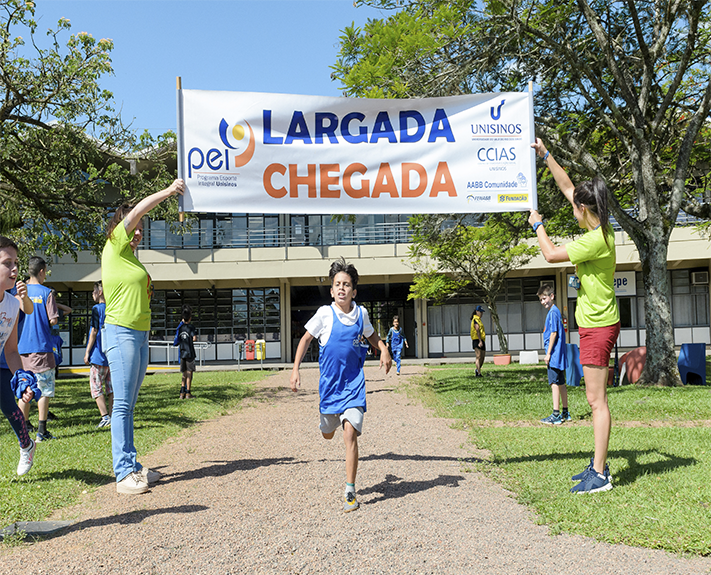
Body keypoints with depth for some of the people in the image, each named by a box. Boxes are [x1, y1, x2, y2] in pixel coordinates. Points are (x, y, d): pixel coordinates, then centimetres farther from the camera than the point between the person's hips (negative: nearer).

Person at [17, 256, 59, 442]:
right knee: (44, 390, 2)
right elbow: (53, 320, -9)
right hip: (41, 347, -4)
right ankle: (41, 431, 1)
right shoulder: (46, 292, -6)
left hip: (22, 347, 4)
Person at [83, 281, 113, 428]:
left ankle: (105, 416, -11)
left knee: (96, 387, -2)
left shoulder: (97, 308, -8)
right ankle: (112, 417, 10)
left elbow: (94, 331, -12)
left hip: (99, 355, -7)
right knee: (110, 388, 10)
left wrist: (87, 352, -7)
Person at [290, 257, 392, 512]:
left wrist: (384, 350, -1)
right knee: (327, 433, 17)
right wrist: (295, 369, -4)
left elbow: (371, 335, 18)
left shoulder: (361, 313, -2)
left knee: (350, 433, -15)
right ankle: (333, 421, 57)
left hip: (353, 382, -1)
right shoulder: (325, 314, -8)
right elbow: (306, 339, 3)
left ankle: (350, 492, -7)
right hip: (329, 382, 1)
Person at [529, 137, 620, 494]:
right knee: (596, 399, 13)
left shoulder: (597, 240, -21)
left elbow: (551, 254, -18)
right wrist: (545, 156, 19)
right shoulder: (599, 230, 7)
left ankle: (600, 476, -3)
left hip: (599, 326, -10)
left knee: (597, 400, -7)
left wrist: (537, 225, -2)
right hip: (595, 322, 10)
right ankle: (598, 465, 22)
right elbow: (567, 187, 16)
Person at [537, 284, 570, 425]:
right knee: (561, 383, 14)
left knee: (555, 383, -8)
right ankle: (565, 413, 21)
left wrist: (548, 353, -16)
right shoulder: (556, 311, 16)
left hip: (554, 354, -10)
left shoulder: (553, 312, -13)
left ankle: (556, 415, -8)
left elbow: (554, 333, -18)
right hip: (559, 355, 10)